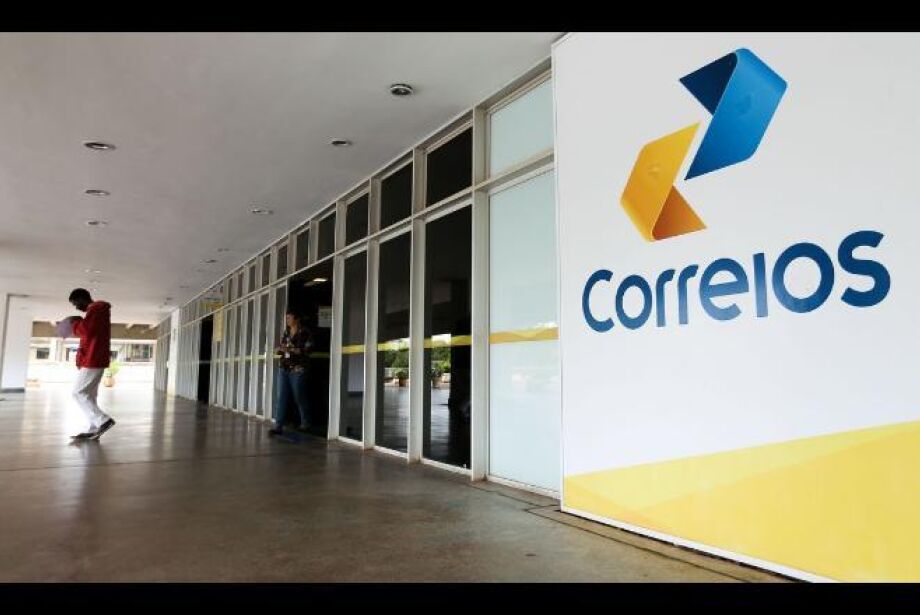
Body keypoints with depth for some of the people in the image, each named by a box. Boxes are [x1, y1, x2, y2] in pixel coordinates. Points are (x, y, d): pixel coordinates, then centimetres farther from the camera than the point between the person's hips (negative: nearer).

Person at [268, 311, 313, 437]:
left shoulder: (305, 332, -4)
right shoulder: (286, 332, 16)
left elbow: (307, 350, -12)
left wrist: (291, 349, -20)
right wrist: (278, 350, 1)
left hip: (298, 369, -6)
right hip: (283, 369, 6)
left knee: (299, 398, 3)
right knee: (280, 398, -2)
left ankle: (306, 424, 20)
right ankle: (278, 426, -2)